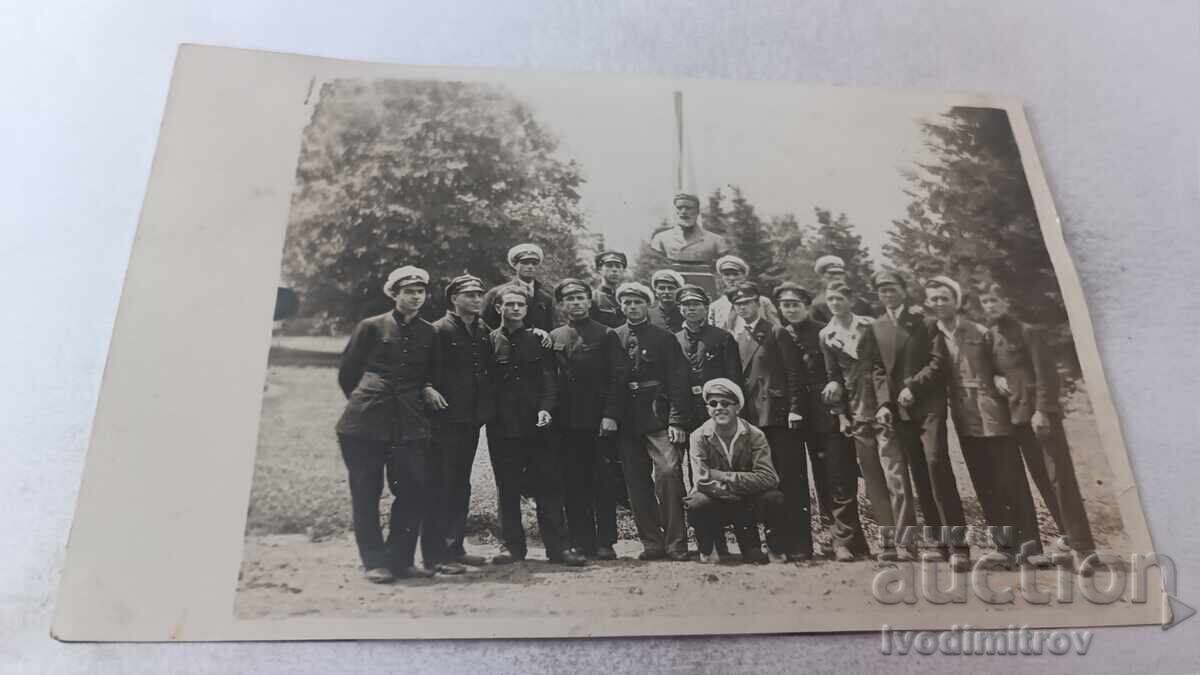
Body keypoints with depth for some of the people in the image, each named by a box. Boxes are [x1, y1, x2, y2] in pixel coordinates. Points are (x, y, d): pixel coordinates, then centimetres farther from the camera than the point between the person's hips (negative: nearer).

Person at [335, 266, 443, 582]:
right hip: (365, 423, -2)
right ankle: (374, 561, 11)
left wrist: (426, 389, 4)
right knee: (366, 494, 1)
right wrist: (364, 400, 11)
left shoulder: (429, 334, 12)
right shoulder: (371, 327, 4)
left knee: (415, 490, -1)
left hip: (410, 425, 3)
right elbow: (347, 373, 9)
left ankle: (400, 559, 13)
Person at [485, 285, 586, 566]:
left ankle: (558, 546, 5)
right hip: (502, 426, 0)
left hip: (535, 423, 0)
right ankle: (512, 545, 17)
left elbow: (550, 379, 2)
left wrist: (545, 408, -13)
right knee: (507, 488, 6)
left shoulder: (538, 340, 8)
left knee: (548, 485, 0)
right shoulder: (490, 341, 7)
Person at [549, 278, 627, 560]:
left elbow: (617, 377, -3)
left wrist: (611, 415, -11)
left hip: (600, 420, -3)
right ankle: (582, 543, 11)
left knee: (604, 482, 0)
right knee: (574, 484, 4)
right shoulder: (554, 338, 13)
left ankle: (605, 543, 6)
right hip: (567, 423, 3)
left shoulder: (606, 335, 3)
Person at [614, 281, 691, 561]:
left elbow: (677, 381, -2)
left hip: (658, 418, -3)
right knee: (637, 483, 5)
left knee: (668, 473, -15)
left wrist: (676, 421, -11)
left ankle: (675, 543, -6)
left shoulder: (664, 338, 4)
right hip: (627, 422, 3)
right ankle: (652, 543, 14)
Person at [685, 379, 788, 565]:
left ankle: (776, 551, 0)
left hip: (749, 505, 1)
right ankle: (706, 552, -1)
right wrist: (743, 487, -25)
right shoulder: (699, 437, -10)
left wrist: (725, 477, -26)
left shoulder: (755, 435, -10)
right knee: (696, 503, -33)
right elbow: (703, 481, -21)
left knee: (774, 498, -30)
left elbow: (768, 477, -23)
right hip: (717, 505, 0)